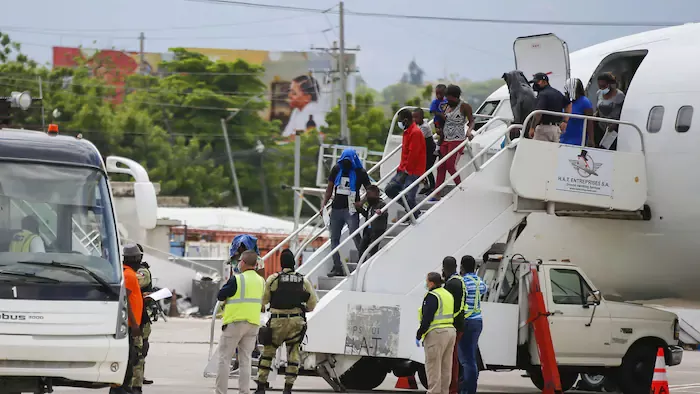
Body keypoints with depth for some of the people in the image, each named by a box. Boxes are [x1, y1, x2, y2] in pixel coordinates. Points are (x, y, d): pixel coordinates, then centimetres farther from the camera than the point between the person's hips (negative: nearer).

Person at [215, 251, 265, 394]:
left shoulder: (237, 280, -14)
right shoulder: (261, 281, 6)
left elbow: (220, 296, -6)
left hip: (235, 322, -5)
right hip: (253, 323, 6)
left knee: (224, 359, 2)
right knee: (245, 360, 9)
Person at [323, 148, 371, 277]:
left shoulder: (360, 172, -2)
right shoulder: (336, 169, 8)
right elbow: (329, 189, 14)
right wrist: (324, 204, 4)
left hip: (351, 209, -5)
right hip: (336, 208, 5)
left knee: (355, 236, -16)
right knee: (334, 238, 5)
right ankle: (337, 267, 9)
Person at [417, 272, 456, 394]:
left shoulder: (432, 296, -13)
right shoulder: (448, 295, 16)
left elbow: (427, 318, -18)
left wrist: (419, 335, -12)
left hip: (436, 333, -9)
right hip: (450, 332, 9)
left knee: (433, 366, -6)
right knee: (445, 366, 12)